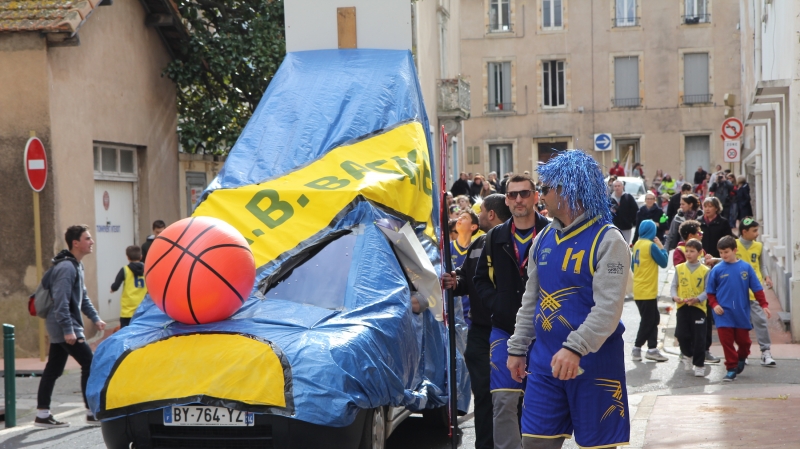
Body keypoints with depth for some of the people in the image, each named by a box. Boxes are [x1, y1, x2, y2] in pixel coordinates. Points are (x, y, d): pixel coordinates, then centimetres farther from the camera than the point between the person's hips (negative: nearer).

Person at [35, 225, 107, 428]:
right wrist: (68, 330, -26)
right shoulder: (66, 267, -18)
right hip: (65, 328, -10)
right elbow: (61, 301, -24)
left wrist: (95, 318, 15)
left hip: (59, 328, 10)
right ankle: (92, 413, -2)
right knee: (90, 364, -7)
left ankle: (42, 415, 14)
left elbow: (82, 297, 22)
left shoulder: (76, 266, 15)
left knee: (53, 370, 11)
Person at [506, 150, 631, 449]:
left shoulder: (608, 241, -12)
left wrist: (574, 349, -32)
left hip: (594, 361, -6)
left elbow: (608, 307, -22)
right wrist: (517, 349, 14)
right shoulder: (543, 239, 10)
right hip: (545, 360, 6)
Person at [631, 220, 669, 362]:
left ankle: (652, 349, 14)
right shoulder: (651, 246, -16)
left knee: (654, 318, 13)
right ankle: (637, 349, 6)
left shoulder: (637, 245, 7)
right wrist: (661, 247, -1)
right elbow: (663, 262, -11)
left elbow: (633, 266, 13)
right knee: (648, 321, 2)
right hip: (647, 291, -8)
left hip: (639, 290, 8)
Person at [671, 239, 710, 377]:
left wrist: (698, 299, -21)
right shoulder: (679, 268, 6)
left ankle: (699, 365, 7)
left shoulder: (705, 270, -1)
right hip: (682, 307, 2)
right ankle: (688, 354, 30)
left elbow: (707, 290, -4)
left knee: (699, 338, -2)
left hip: (698, 307, -2)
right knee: (681, 334, 2)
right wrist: (674, 296, -15)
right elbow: (673, 286, 5)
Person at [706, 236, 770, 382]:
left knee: (743, 340, 10)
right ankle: (731, 369, 7)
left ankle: (741, 358, 39)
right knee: (727, 342, -2)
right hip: (724, 314, -1)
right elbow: (710, 291, 4)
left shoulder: (745, 267, -2)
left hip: (742, 312, 1)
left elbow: (757, 288, 2)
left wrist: (764, 305, -2)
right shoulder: (717, 270, -3)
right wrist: (714, 304, -9)